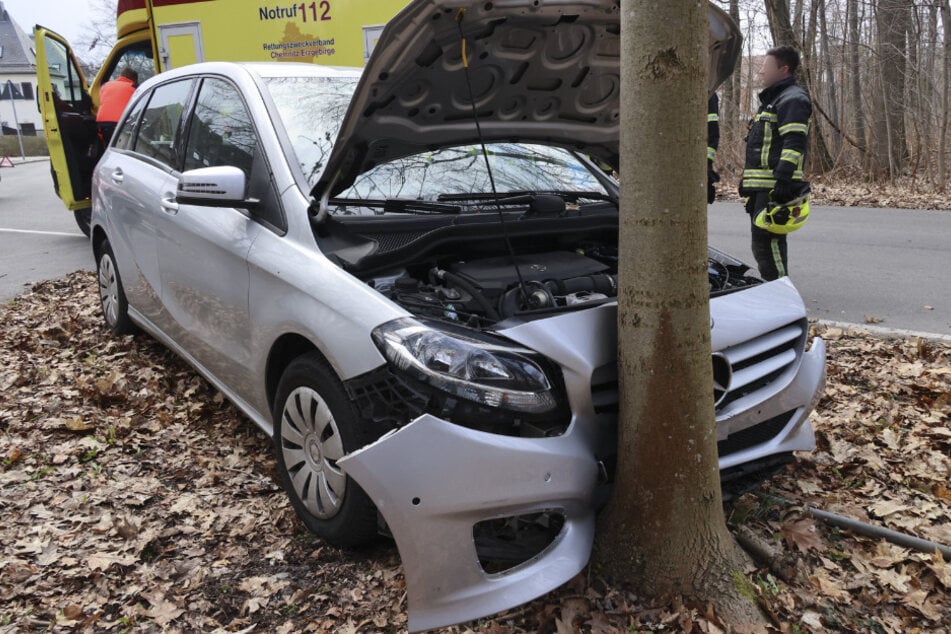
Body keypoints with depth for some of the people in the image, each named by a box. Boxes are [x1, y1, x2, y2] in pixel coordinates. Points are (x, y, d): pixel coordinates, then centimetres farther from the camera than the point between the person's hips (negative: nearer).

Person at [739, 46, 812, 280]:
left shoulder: (793, 100, -9)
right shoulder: (771, 100, 24)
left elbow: (793, 144, -20)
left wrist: (783, 181, -28)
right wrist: (746, 180, 27)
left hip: (774, 190, -11)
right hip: (761, 189, 11)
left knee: (768, 243, -12)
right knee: (762, 245, 15)